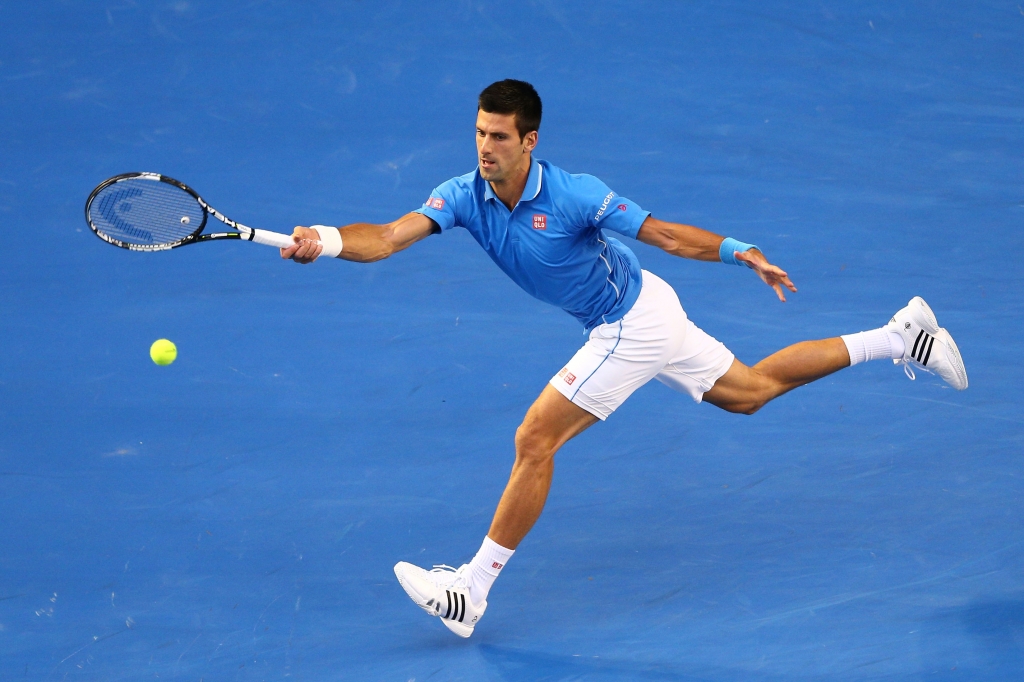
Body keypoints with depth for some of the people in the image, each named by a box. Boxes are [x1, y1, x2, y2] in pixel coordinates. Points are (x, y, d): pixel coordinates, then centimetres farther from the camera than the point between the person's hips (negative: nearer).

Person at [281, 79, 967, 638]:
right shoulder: (465, 195, -12)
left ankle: (473, 589, -3)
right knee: (749, 391, 22)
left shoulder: (574, 195, -28)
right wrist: (328, 240, -43)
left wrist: (742, 252, -21)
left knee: (536, 440, -12)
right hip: (639, 316, 8)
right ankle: (900, 338, 33)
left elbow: (663, 232, -18)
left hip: (634, 324, -8)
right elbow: (388, 237, -24)